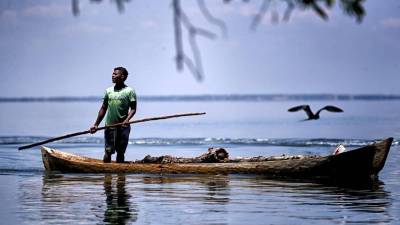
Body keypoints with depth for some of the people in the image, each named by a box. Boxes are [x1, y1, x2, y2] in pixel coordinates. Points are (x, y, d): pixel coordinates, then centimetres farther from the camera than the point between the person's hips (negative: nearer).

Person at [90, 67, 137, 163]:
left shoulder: (129, 91, -2)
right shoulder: (109, 91, 11)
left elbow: (133, 109, -6)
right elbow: (103, 109, 15)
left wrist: (127, 120, -24)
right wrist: (96, 124, 11)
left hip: (123, 127, -3)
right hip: (109, 126, 3)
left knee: (120, 152, 4)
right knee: (108, 152, -3)